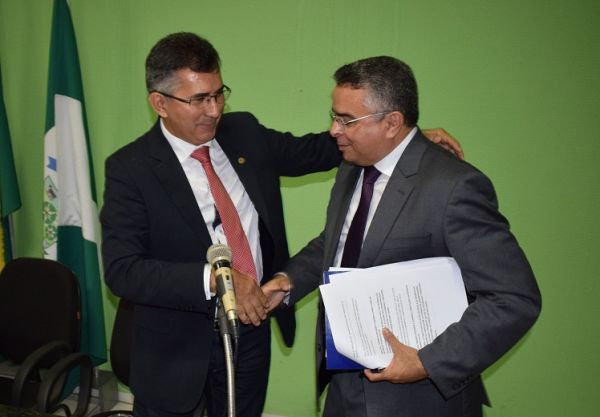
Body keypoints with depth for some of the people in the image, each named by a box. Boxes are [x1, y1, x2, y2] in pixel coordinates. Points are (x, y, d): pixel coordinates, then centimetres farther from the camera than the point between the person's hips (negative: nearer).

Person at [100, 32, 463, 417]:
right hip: (176, 344, -4)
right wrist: (214, 277, -32)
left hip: (252, 324, 4)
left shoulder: (245, 132, -1)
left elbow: (311, 150, 11)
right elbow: (122, 270, -20)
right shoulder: (130, 168, -14)